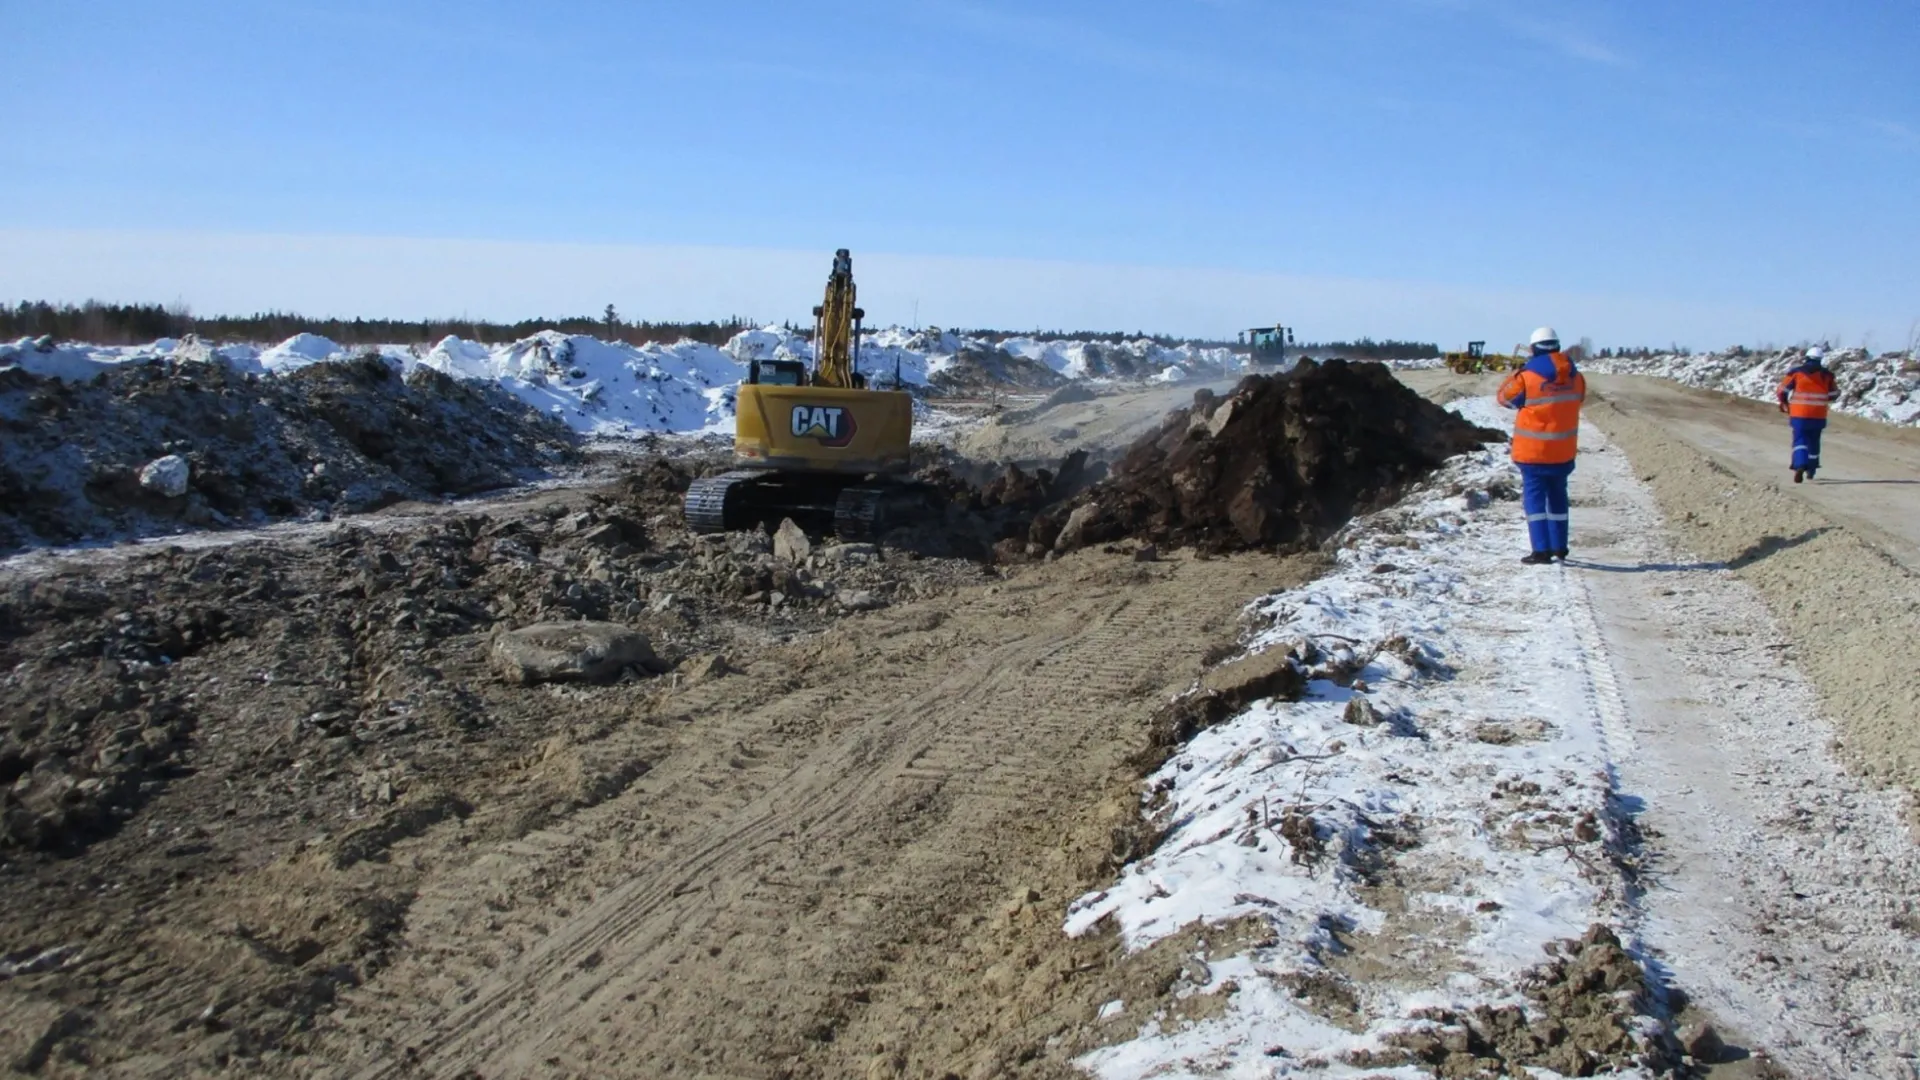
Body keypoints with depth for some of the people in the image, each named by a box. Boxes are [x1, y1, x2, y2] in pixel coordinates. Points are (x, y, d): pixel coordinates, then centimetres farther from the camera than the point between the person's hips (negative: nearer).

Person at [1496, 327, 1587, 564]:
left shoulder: (1527, 377, -16)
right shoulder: (1575, 377, 1)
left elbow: (1504, 396, 0)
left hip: (1533, 450, -5)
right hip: (1564, 450, 5)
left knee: (1534, 497, 0)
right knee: (1557, 496, 18)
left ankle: (1541, 550, -7)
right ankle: (1559, 547, 25)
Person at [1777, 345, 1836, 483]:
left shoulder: (1796, 373, -3)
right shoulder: (1826, 375, 3)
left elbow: (1783, 390, -1)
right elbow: (1832, 396, 9)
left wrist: (1784, 403, 18)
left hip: (1799, 414, -2)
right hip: (1819, 415, 2)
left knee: (1799, 440, -2)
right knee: (1814, 442, 16)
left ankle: (1800, 466, -26)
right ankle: (1811, 470, 26)